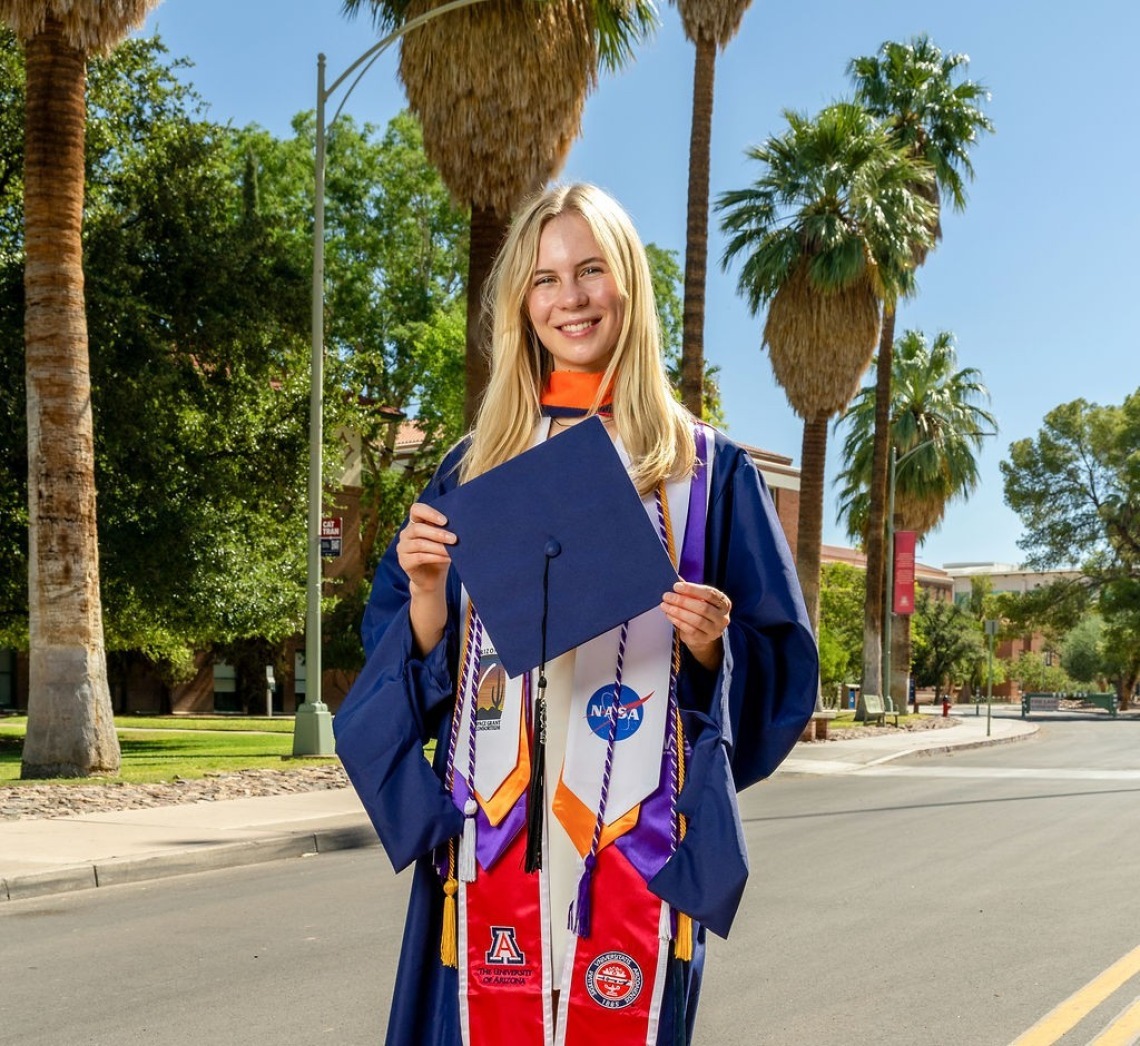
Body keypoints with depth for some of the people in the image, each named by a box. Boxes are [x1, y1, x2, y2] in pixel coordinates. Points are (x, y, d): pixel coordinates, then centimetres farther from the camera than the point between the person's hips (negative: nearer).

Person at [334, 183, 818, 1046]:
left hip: (637, 839, -1)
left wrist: (713, 647, -16)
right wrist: (425, 591, -11)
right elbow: (408, 657, 9)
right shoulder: (476, 469, 10)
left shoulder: (706, 470, 4)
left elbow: (780, 661, 4)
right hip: (494, 832, 2)